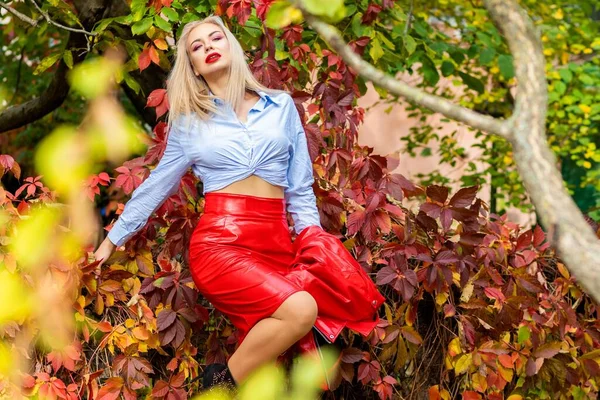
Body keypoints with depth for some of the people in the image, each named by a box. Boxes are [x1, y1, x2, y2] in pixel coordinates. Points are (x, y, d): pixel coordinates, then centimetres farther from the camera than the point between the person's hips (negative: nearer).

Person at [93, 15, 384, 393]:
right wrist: (112, 240, 23)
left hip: (277, 244, 3)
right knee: (299, 309, -28)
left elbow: (301, 190, 14)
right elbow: (156, 185, 20)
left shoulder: (281, 106, 13)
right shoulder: (188, 121, 11)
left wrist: (315, 246, 7)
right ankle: (223, 383, -9)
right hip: (220, 242, -3)